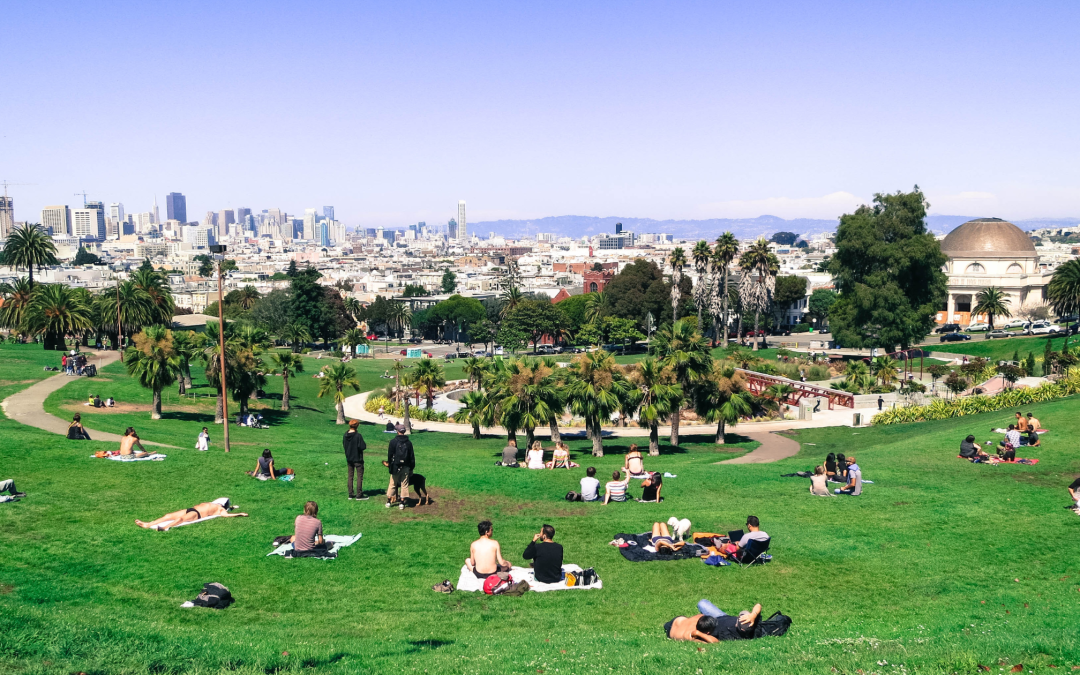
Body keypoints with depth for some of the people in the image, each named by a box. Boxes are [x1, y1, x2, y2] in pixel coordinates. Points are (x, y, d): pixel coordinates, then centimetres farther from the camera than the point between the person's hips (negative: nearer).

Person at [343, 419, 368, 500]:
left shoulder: (346, 435, 0)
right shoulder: (358, 435, -20)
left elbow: (343, 445, 10)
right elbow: (362, 446, -21)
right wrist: (365, 445, -2)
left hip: (349, 459, 6)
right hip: (357, 459, -6)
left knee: (350, 476, 13)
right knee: (359, 476, 1)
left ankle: (351, 494, 15)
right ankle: (359, 495, 1)